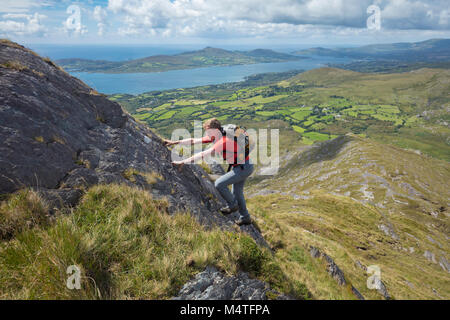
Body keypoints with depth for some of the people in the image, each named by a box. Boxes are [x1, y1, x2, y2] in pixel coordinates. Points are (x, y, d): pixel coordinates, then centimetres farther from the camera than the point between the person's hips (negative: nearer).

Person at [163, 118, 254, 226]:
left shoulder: (223, 142, -29)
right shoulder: (215, 136, 0)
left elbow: (203, 155, -34)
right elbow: (194, 141, 0)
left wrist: (183, 162, -33)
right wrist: (175, 142, -2)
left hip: (244, 167, -10)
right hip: (241, 166, 10)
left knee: (219, 184, -13)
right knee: (237, 192, 19)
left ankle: (232, 205, 10)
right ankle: (245, 218, 34)